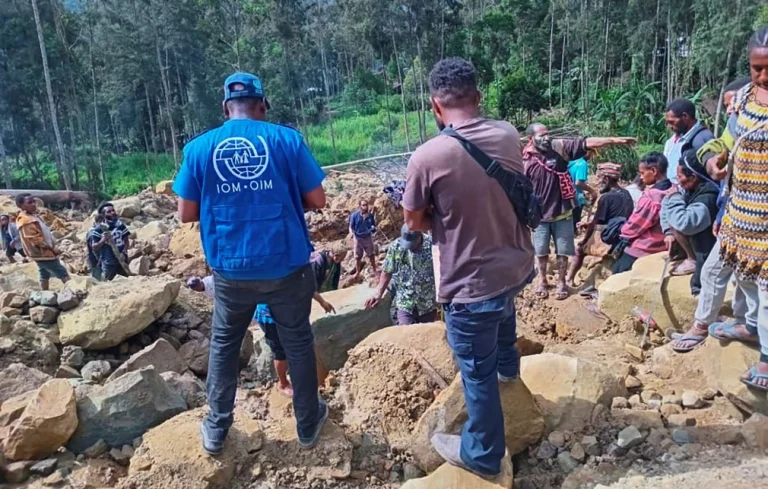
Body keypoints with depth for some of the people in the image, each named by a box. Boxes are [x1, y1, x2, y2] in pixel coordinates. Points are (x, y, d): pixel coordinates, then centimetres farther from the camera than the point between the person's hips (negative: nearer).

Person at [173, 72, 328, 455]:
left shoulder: (198, 148, -2)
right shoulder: (287, 139, -6)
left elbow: (186, 214, 1)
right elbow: (317, 200, -3)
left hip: (231, 270, 1)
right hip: (287, 265, -1)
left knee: (223, 345, 22)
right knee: (298, 342, 17)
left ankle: (216, 430, 31)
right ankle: (308, 424, 31)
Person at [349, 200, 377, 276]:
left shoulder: (370, 215, -5)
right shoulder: (354, 215, -12)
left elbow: (373, 225, 6)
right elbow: (351, 227, -7)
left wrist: (373, 228, -18)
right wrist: (351, 233, -28)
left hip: (368, 237, 2)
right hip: (358, 238, -1)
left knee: (371, 255, 12)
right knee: (357, 257, 10)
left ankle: (374, 271, 27)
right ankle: (357, 272, 26)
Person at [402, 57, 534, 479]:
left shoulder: (427, 156, -22)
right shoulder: (509, 135, -4)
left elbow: (414, 223, -8)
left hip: (470, 286, -6)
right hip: (518, 265, 7)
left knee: (478, 375, 13)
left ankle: (482, 455, 35)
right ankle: (508, 365, 62)